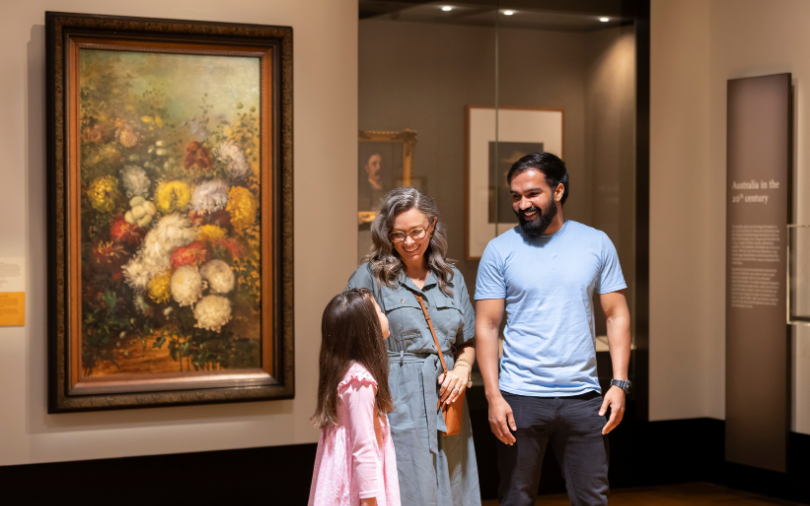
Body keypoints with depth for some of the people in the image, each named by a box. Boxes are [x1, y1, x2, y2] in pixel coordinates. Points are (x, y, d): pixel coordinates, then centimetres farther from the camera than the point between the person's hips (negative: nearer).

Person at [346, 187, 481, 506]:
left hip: (447, 405, 5)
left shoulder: (451, 279, 13)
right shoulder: (370, 278, -2)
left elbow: (467, 342, 21)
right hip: (398, 410, -5)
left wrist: (462, 368, 0)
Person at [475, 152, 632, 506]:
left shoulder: (597, 243, 5)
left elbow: (617, 314, 7)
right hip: (520, 397, -1)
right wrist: (493, 396, -10)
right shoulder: (499, 251, 1)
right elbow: (486, 327, -1)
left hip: (582, 397, 1)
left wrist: (620, 383, -3)